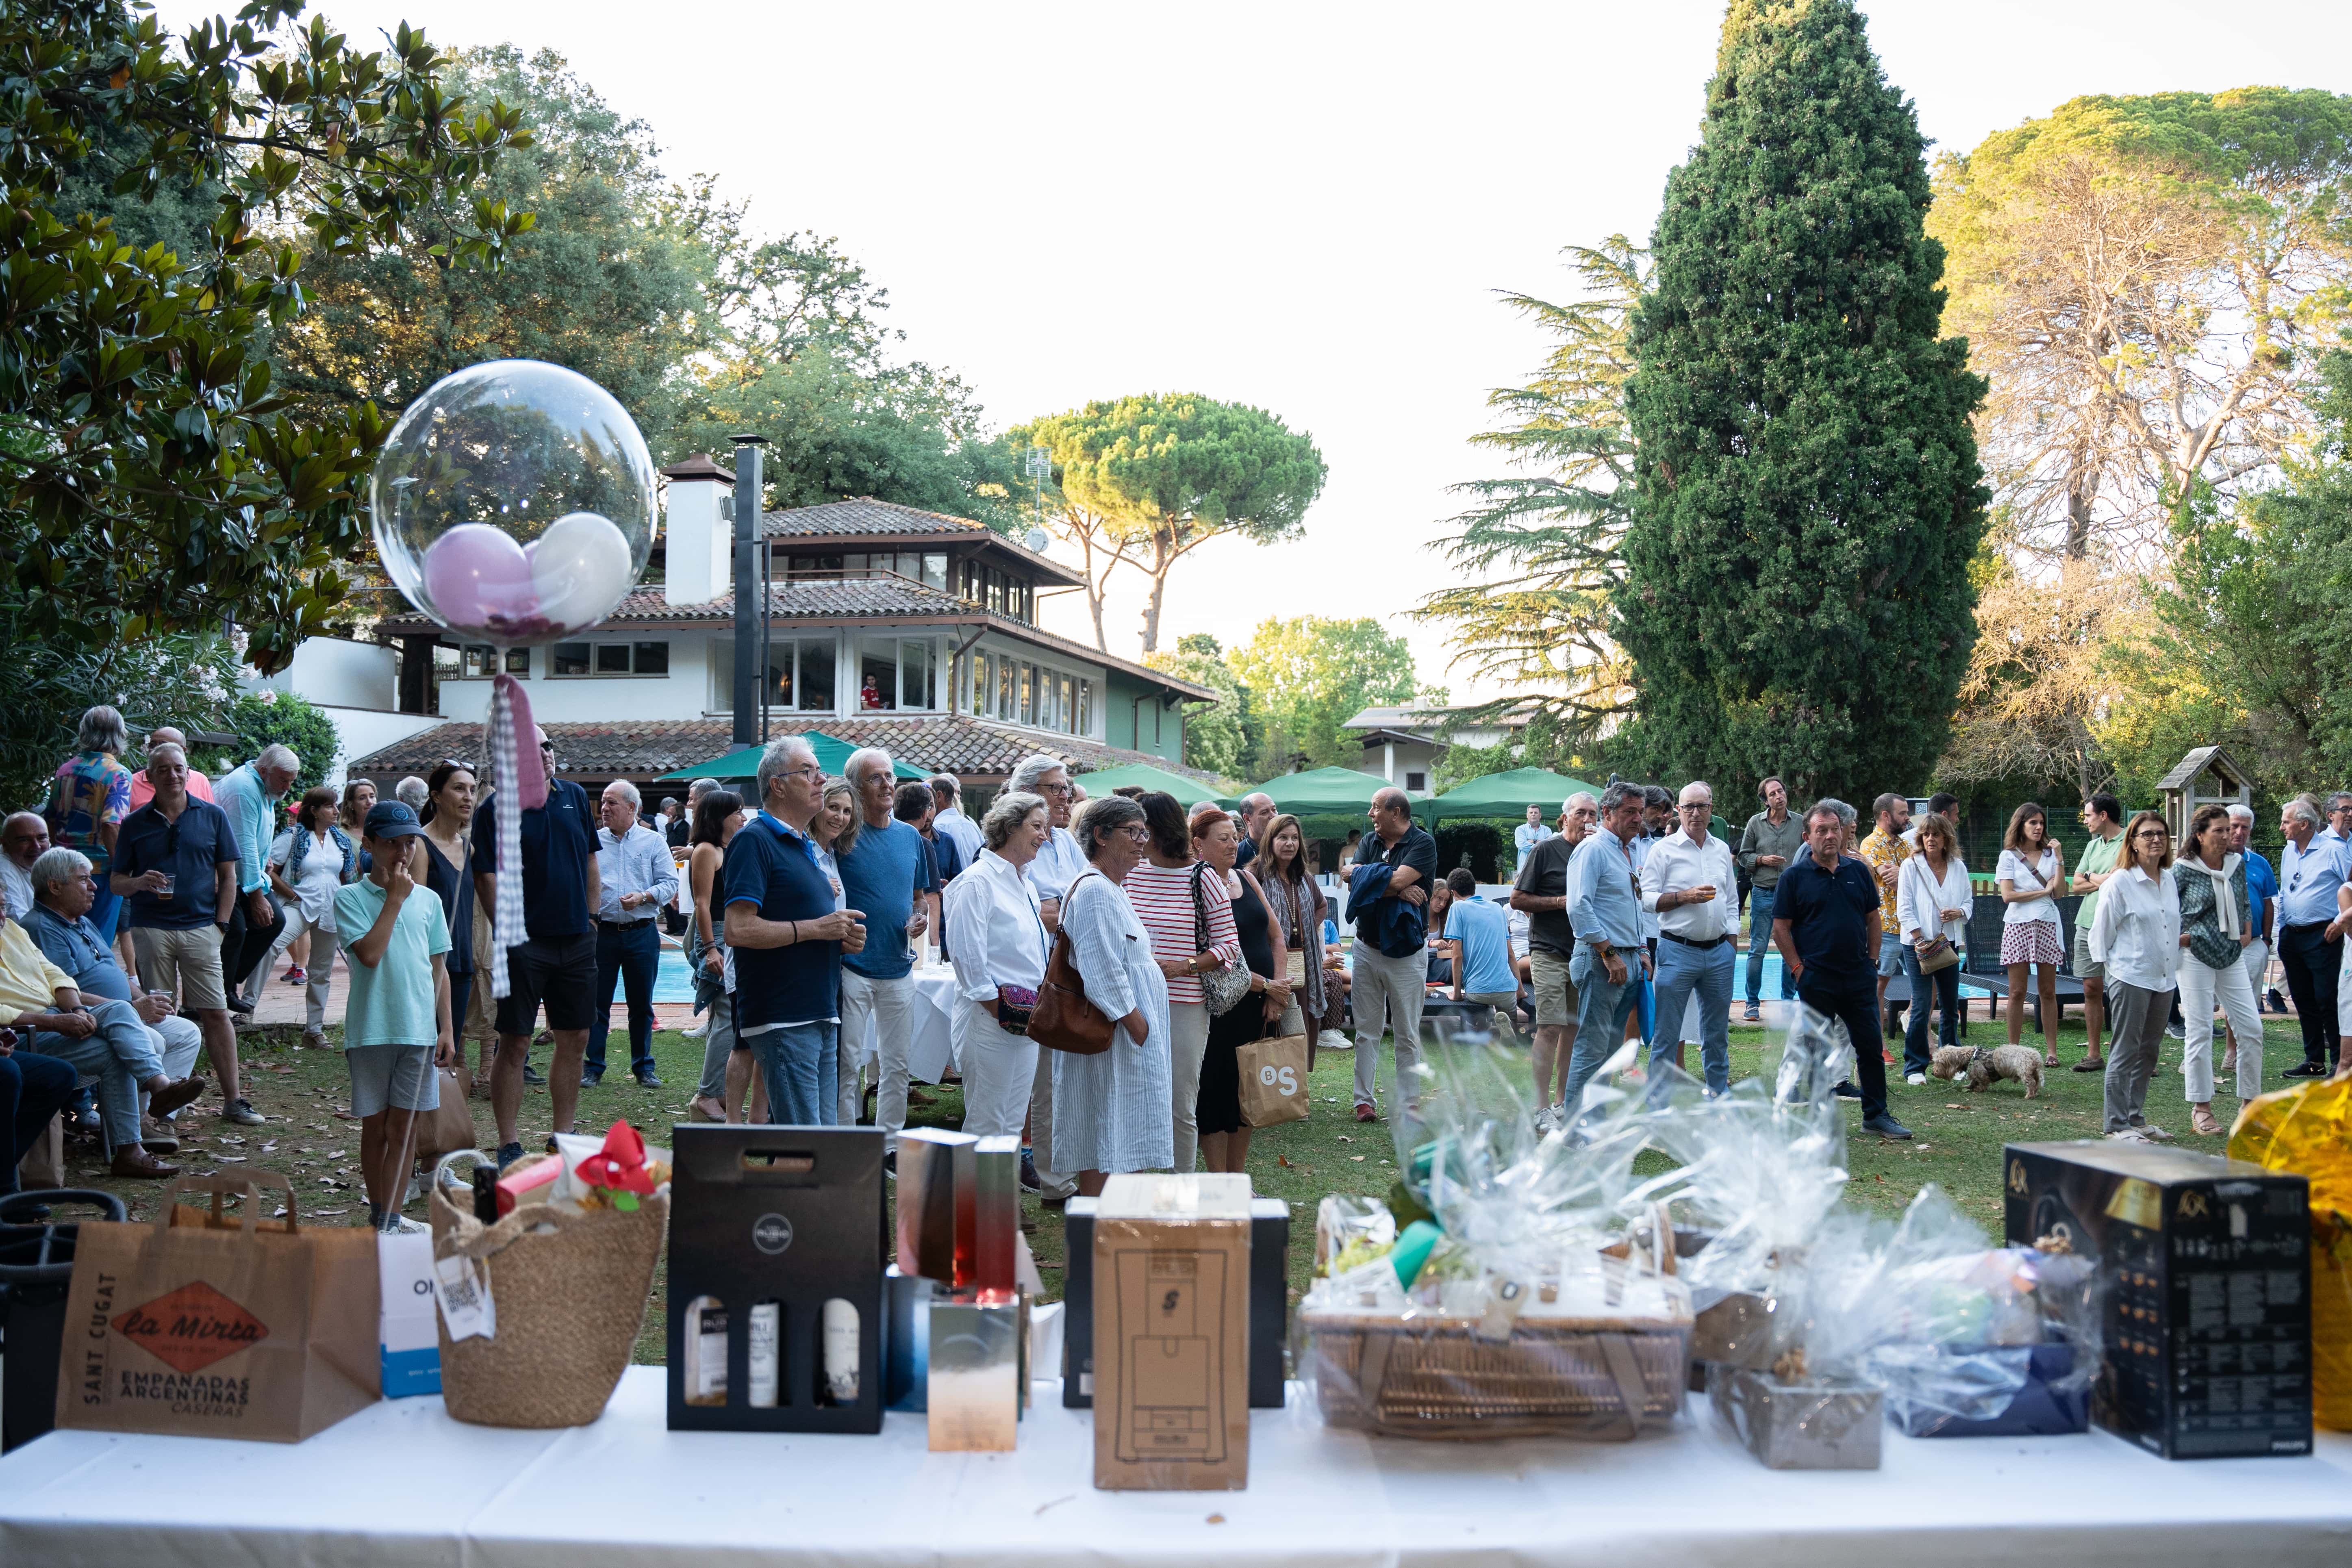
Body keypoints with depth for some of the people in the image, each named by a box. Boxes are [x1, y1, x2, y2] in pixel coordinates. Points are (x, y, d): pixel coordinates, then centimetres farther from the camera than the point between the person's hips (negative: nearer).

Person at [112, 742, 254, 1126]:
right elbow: (116, 882, 9)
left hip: (200, 928, 0)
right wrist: (139, 882, -14)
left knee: (216, 1013, -3)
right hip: (151, 929, 0)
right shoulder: (135, 824, 8)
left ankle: (232, 1101, -1)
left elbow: (228, 876, 9)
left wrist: (220, 923, 0)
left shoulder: (212, 817, 7)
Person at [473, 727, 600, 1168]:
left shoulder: (575, 796, 10)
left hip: (577, 938, 6)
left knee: (574, 1041, 10)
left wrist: (593, 915, 12)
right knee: (514, 1044, 0)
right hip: (525, 942, -5)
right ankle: (509, 1146, 7)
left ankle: (564, 1137, 22)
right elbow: (486, 876, -10)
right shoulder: (496, 808, -7)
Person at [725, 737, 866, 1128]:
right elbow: (737, 930, -20)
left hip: (822, 1015, 9)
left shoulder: (805, 845, 20)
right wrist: (817, 928, -15)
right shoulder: (755, 840, -9)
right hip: (782, 1020, -9)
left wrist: (843, 938, 9)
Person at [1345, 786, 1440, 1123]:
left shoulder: (1423, 844, -7)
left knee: (1407, 1036, 3)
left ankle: (1407, 1104, 9)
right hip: (1367, 947, 5)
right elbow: (1355, 887, -5)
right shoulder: (1370, 842, 9)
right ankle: (1365, 1100, 12)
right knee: (1366, 1031, 7)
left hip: (1406, 953, -5)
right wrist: (1398, 891, -16)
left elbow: (1397, 880, -23)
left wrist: (1361, 876, -8)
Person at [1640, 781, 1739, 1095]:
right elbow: (1647, 898, -8)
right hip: (1678, 950, -5)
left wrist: (1731, 945, 12)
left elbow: (1732, 902, 19)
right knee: (1666, 1031, -2)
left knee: (1717, 1030, 13)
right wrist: (1685, 897, -18)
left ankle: (1720, 1090, 24)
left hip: (1719, 952, 5)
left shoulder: (1722, 850, 13)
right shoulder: (1664, 849, -3)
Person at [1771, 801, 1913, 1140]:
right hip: (1816, 981, -3)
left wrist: (1872, 960, 6)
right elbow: (1781, 928, -4)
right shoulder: (1794, 877, -3)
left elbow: (1873, 919, 14)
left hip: (1858, 977, 4)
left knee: (1871, 1046, 6)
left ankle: (1876, 1114, 16)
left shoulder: (1858, 871, 8)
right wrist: (1799, 969, -9)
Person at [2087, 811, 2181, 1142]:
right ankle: (2117, 1127, 1)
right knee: (2125, 1053, -3)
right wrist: (2109, 967, -4)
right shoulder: (2120, 883, -10)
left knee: (2148, 1052, 12)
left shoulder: (2171, 881, 10)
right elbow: (2101, 932, -5)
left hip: (2164, 978, 7)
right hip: (2130, 978, -7)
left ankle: (2136, 1119, 22)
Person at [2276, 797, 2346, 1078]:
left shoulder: (2333, 849, -9)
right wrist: (2281, 933, 17)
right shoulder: (2288, 852, 13)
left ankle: (2340, 1062, 0)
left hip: (2322, 936, -7)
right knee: (2304, 1002, 11)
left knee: (2327, 1000, -7)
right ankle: (2314, 1060, 19)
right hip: (2292, 936, 7)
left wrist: (2342, 921, -12)